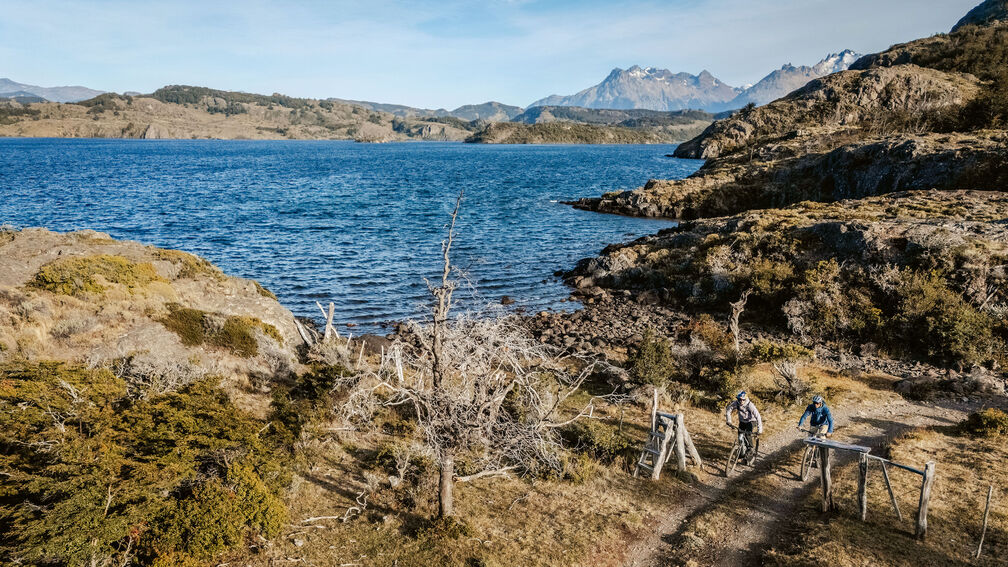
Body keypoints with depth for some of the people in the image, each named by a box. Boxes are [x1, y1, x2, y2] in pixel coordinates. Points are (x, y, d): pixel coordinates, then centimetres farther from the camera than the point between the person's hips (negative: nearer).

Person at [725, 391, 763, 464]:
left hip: (751, 421, -4)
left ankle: (751, 447, -2)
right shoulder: (736, 403, -21)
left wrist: (759, 430, -38)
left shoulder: (750, 405, -33)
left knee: (747, 434, -27)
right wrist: (728, 421, -13)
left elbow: (758, 417, -35)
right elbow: (728, 409, -7)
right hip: (742, 421, 4)